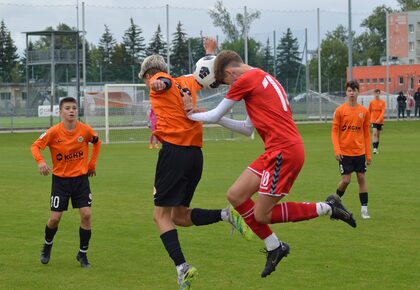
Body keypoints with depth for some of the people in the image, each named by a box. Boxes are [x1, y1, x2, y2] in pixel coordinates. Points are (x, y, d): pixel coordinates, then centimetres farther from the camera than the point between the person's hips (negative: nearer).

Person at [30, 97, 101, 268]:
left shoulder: (85, 130, -9)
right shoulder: (54, 132, -14)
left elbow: (96, 142, 11)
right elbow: (35, 146, -11)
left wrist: (92, 164, 9)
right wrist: (40, 161, -30)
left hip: (81, 178, 1)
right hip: (60, 179, -1)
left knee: (86, 215, -10)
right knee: (55, 218, -2)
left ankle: (83, 254, 7)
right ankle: (47, 245, 30)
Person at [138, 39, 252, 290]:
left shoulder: (158, 82, 3)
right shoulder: (186, 83, 21)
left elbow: (164, 81, -22)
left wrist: (159, 83, -44)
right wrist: (210, 52, 56)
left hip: (174, 150, -7)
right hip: (196, 154, 7)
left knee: (161, 215, -3)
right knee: (179, 216, 14)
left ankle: (182, 267, -18)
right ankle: (227, 214, -5)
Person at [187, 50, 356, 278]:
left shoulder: (245, 80, -8)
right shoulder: (263, 78, 21)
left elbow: (215, 115, 1)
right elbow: (248, 129, 24)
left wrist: (191, 116, 19)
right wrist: (216, 119, 23)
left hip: (284, 152, -10)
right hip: (276, 151, 10)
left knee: (261, 215, -4)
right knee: (235, 195, 6)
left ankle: (326, 208, 2)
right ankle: (274, 248, 14)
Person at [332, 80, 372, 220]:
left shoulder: (364, 111, 4)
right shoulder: (340, 110, -3)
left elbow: (366, 133, 8)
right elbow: (334, 131, -3)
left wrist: (368, 154, 6)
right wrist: (337, 150, -13)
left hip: (359, 152, 2)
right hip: (344, 152, -2)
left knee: (362, 178, 1)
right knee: (346, 180, -5)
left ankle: (364, 209, 5)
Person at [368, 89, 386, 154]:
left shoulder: (383, 102, -1)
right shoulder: (371, 102, 1)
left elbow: (383, 112, -10)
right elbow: (369, 111, 10)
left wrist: (379, 119, -23)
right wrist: (369, 120, 11)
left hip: (380, 121, 2)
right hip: (373, 120, -2)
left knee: (378, 135, 12)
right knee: (374, 133, -17)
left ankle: (377, 148, 24)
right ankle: (374, 148, -21)